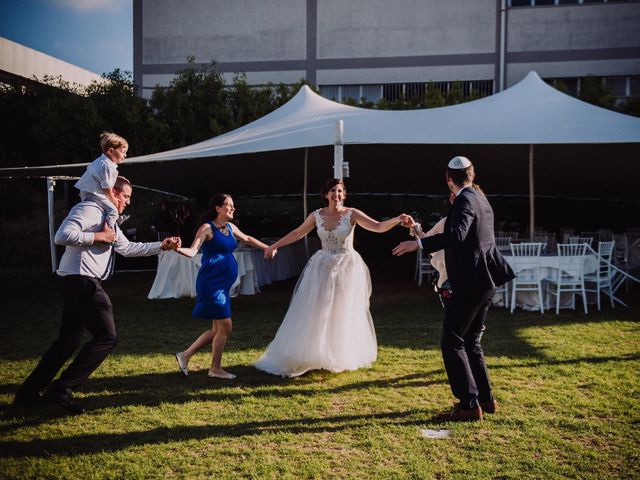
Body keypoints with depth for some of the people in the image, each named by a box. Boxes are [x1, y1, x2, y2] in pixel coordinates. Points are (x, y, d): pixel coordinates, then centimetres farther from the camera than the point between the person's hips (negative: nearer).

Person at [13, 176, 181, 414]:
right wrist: (98, 237, -14)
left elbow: (127, 248, 26)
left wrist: (162, 245, 21)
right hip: (81, 281, -11)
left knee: (69, 340, 15)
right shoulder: (90, 209, -9)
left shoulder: (108, 219, 24)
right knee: (106, 337, -10)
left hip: (81, 284, 11)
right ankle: (62, 389, -8)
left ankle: (28, 393, 22)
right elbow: (63, 235, -22)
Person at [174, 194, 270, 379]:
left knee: (218, 329, 13)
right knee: (224, 326, -4)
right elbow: (192, 251, -18)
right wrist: (177, 248, -38)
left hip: (223, 285, 9)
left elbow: (247, 239, 30)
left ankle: (185, 355, 22)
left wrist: (267, 248, 36)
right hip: (212, 283, -9)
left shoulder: (230, 227, 13)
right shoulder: (207, 228, -10)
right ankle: (216, 368, 12)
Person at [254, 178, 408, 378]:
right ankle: (311, 355, 17)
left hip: (347, 268, -3)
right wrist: (275, 246, 16)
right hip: (322, 267, 3)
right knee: (315, 313, 4)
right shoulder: (317, 215, 0)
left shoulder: (351, 214, -9)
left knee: (342, 313, 6)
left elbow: (378, 227, -16)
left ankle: (343, 357, 23)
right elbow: (297, 233, 12)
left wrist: (398, 219, -33)